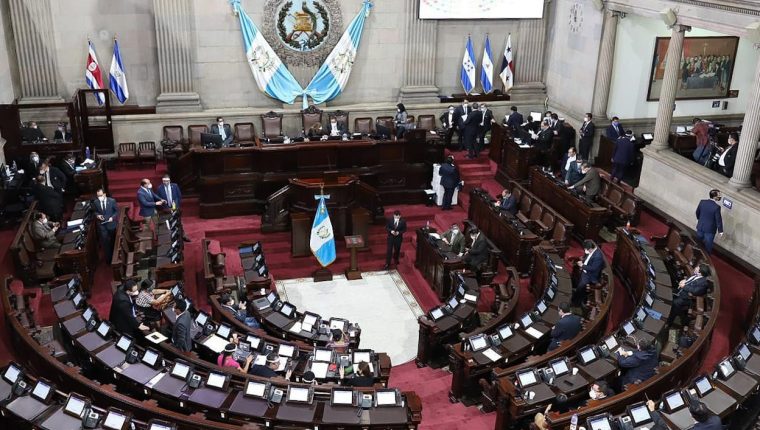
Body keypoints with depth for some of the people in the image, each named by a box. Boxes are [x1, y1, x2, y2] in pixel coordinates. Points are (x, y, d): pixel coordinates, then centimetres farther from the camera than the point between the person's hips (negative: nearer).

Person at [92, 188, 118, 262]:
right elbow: (95, 211, 7)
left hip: (111, 223, 0)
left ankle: (114, 256, 39)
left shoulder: (112, 201, -14)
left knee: (113, 241, 18)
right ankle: (108, 258, 7)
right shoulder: (95, 202, -9)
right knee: (104, 242, -4)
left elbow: (117, 211, -4)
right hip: (102, 225, 0)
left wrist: (112, 217, -19)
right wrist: (97, 215, -14)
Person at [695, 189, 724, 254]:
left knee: (698, 242, 24)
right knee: (708, 244, 13)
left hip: (700, 226, 5)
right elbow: (718, 219, -19)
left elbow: (697, 212, 5)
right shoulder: (717, 207, -27)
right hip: (710, 229, -5)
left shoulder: (702, 202, -11)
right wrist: (720, 231, -8)